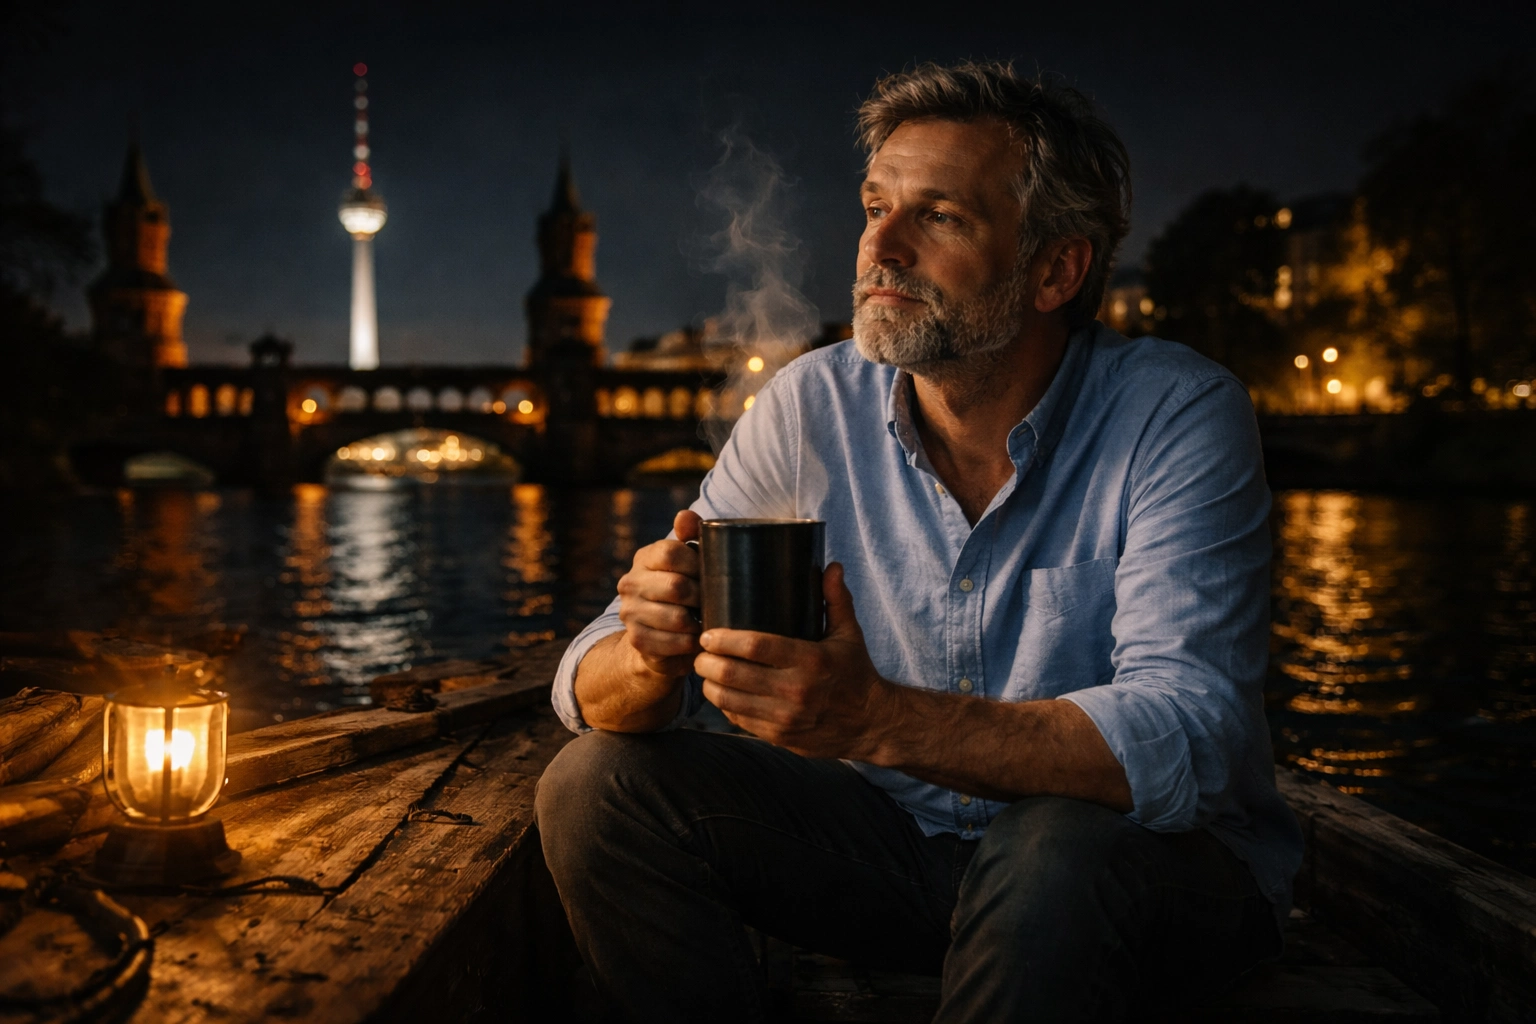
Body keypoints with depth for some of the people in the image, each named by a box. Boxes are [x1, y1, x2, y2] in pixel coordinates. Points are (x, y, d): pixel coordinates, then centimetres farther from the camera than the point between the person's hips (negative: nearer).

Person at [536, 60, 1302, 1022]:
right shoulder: (813, 409, -8)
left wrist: (879, 719, -44)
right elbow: (594, 685, -7)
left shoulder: (1180, 417, -18)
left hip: (1164, 859, -3)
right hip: (905, 839, 3)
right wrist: (655, 655, -32)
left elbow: (1186, 740, -30)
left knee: (1063, 851, -37)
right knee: (599, 782, -13)